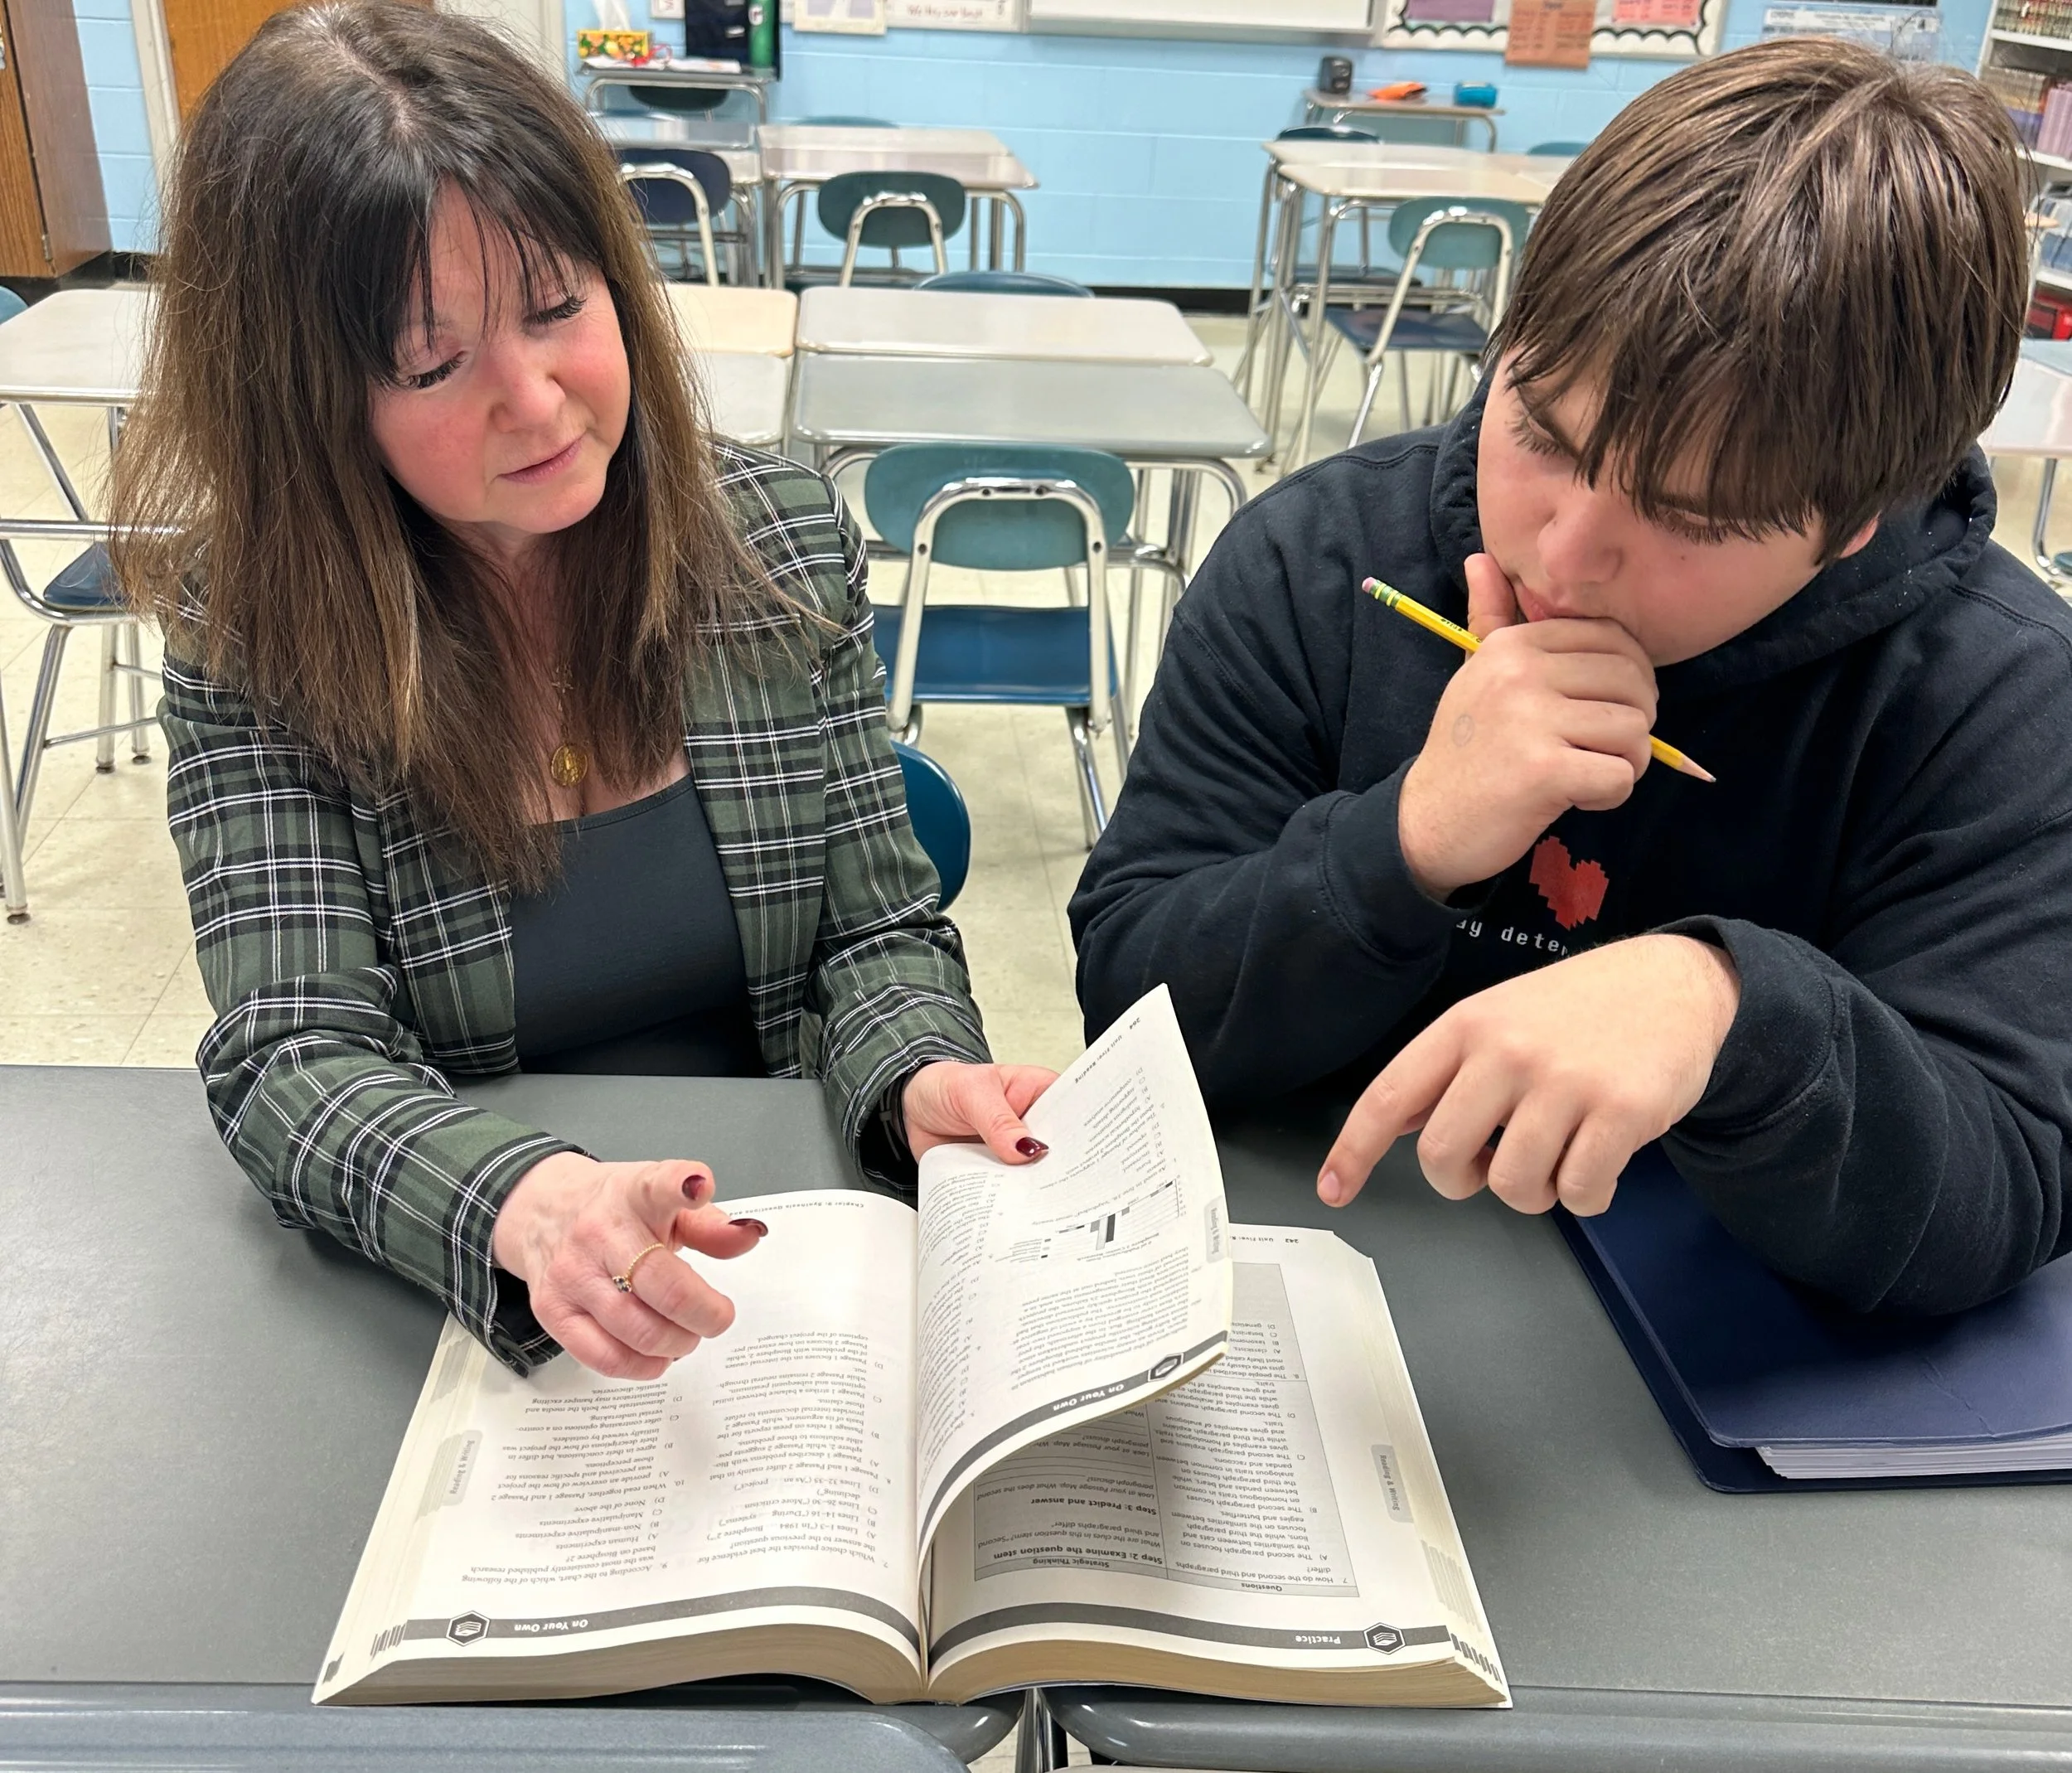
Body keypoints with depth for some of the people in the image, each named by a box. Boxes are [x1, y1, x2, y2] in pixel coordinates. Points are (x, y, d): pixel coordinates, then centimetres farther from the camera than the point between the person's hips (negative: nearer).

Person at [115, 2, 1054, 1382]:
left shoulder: (785, 538, -4)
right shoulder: (257, 634, -9)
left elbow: (878, 930, -2)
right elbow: (296, 1059, -16)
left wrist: (921, 1084, -25)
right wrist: (525, 1206, -37)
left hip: (783, 1255, 0)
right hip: (458, 1312, 1)